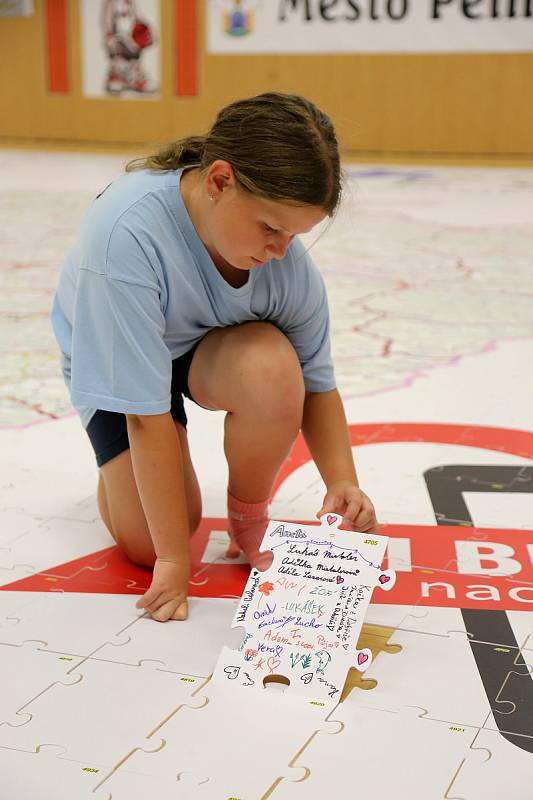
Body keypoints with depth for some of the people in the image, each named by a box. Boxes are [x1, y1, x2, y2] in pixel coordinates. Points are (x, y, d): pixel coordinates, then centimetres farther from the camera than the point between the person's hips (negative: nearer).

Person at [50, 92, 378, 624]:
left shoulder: (290, 262, -28)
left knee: (271, 365, -34)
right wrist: (174, 559, -29)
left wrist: (342, 481, -30)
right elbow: (148, 413, -36)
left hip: (214, 349, 2)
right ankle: (119, 462, 24)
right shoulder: (127, 232, -41)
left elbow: (315, 386, -12)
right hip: (113, 357, -2)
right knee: (147, 544, -12)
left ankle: (248, 522, -5)